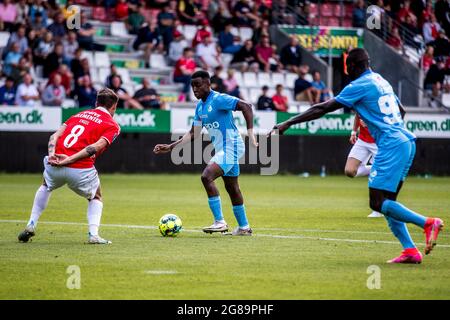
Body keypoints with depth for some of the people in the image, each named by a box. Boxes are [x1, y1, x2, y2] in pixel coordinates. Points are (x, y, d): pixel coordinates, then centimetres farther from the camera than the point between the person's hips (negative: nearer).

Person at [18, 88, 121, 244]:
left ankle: (31, 226, 28)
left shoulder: (79, 114, 25)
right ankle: (93, 234, 4)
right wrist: (69, 160, -13)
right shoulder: (112, 125, 9)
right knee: (95, 198, 25)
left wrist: (52, 154, -5)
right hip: (81, 170, -4)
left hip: (55, 166, 4)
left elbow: (55, 135, 9)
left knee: (46, 186, 36)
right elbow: (96, 147, -9)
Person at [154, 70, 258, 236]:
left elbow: (246, 106, -23)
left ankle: (220, 222, -21)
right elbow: (193, 134, 18)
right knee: (232, 187, 16)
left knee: (206, 176, -22)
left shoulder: (218, 99, -16)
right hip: (221, 149, 10)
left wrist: (250, 133, -30)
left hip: (230, 146, -10)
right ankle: (244, 227, 26)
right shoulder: (200, 106, 12)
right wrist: (170, 147, 12)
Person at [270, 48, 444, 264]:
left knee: (378, 202, -9)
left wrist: (287, 124, -7)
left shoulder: (359, 86, -7)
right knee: (386, 202, 10)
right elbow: (401, 111, 33)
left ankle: (427, 223, -17)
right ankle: (410, 251, 1)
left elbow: (323, 109, -9)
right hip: (407, 142, 9)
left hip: (391, 146, -9)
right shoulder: (381, 80, 19)